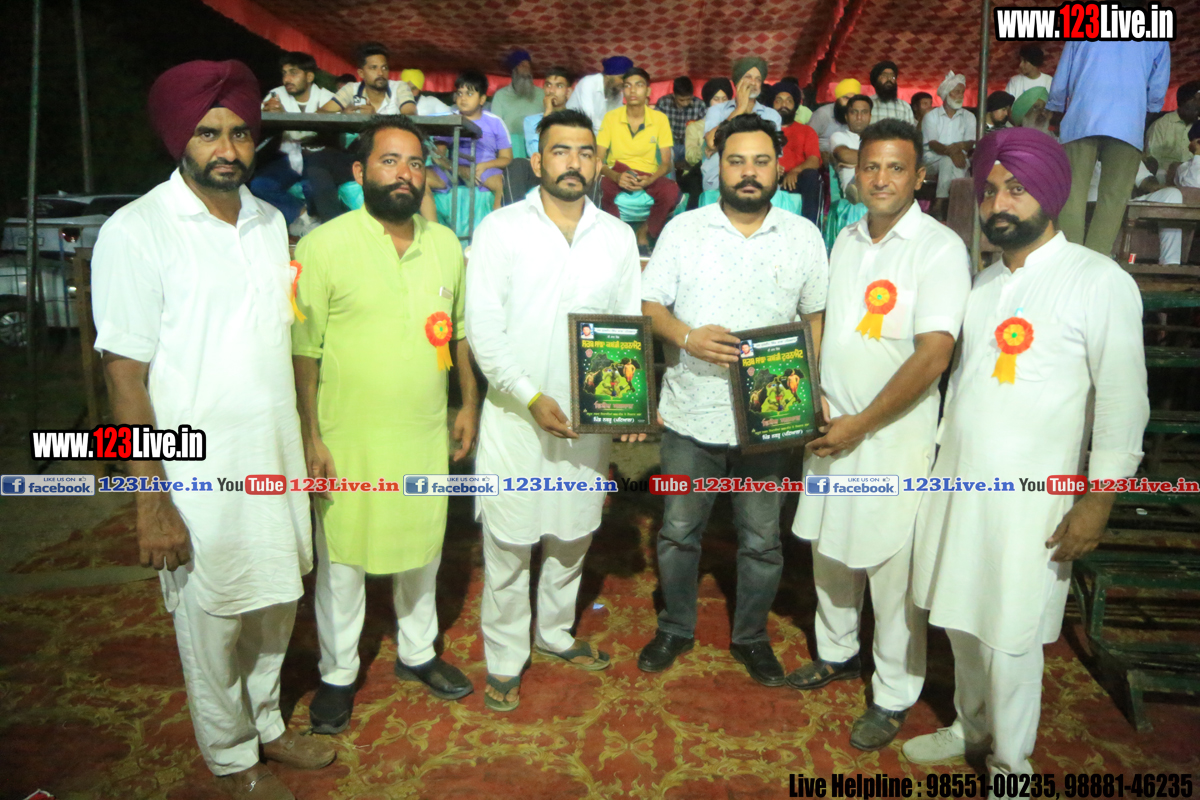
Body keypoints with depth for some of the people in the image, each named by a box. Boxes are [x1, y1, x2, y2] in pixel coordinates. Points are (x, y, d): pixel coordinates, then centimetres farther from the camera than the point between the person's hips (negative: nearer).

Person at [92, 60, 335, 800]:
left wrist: (311, 441, 10)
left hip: (278, 458, 5)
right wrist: (153, 502, -13)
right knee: (212, 623, 12)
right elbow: (126, 374, -12)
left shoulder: (270, 222, 6)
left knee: (275, 604, 19)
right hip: (199, 471, -5)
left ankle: (268, 724, 42)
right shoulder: (137, 232, -12)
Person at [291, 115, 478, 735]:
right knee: (341, 559, 10)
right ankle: (337, 673, 31)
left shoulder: (445, 244, 5)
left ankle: (416, 651, 40)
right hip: (349, 438, -4)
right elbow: (302, 351, -11)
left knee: (423, 546, 18)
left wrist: (469, 403, 11)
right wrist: (310, 437, -13)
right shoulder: (323, 247, -12)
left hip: (427, 432, 5)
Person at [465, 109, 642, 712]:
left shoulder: (617, 236, 6)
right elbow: (482, 330, -10)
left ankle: (555, 632, 39)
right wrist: (531, 397, -18)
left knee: (572, 534, 17)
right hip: (517, 413, -3)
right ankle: (504, 658, 24)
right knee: (508, 543, 5)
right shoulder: (501, 228, -5)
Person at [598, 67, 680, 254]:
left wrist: (650, 180, -24)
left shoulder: (660, 119, -3)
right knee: (603, 187, -36)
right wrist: (615, 176, -27)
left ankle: (645, 232, -4)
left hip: (648, 175, 1)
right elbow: (598, 159, -5)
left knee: (672, 190, -32)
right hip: (618, 172, -1)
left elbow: (666, 163, -2)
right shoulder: (611, 117, -4)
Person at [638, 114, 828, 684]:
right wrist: (686, 337, -19)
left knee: (762, 542, 12)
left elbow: (817, 317, 6)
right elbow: (649, 305, 1)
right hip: (690, 415, 0)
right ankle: (676, 629, 34)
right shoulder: (683, 229, 1)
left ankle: (751, 637, 34)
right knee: (678, 533, 13)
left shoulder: (803, 236, 3)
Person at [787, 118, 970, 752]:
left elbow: (933, 355, -18)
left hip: (895, 437, -6)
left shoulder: (940, 247, -12)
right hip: (832, 427, 6)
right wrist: (816, 397, 3)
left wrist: (860, 425, -16)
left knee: (892, 568, 3)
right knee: (828, 547, 17)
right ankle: (837, 653, 39)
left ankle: (894, 696, 22)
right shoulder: (847, 239, 9)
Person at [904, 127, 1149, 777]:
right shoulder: (984, 282, 11)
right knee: (960, 619, 16)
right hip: (957, 480, 6)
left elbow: (1123, 401, -10)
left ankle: (1009, 764, 25)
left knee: (1009, 636, 3)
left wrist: (1098, 502, -12)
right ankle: (971, 728, 39)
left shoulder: (1099, 281, -9)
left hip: (1028, 496, -6)